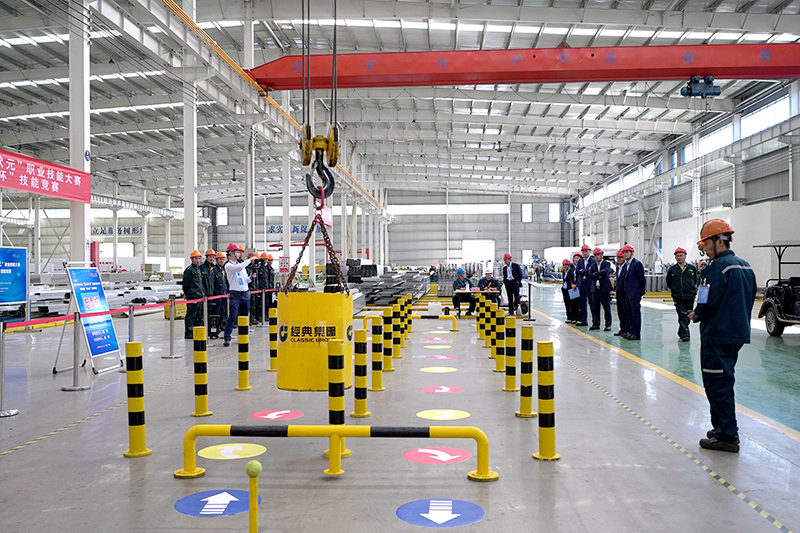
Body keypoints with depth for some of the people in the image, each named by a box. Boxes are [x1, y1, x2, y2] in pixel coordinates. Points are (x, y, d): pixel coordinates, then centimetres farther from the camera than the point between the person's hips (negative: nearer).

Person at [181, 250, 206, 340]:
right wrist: (187, 293, -1)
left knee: (199, 315, 12)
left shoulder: (199, 269, 17)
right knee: (191, 315, -6)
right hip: (192, 296, -8)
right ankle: (188, 333, -3)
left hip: (200, 296, 8)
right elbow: (185, 283, -8)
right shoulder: (189, 270, -8)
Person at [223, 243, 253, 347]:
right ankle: (227, 338, -8)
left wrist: (251, 277, 1)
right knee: (232, 317, -11)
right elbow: (239, 268, -26)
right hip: (235, 295, -7)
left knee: (244, 317, 11)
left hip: (245, 294, 7)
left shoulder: (241, 264, 16)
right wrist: (250, 260, -17)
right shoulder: (228, 265, -6)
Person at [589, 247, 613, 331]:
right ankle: (596, 324, 14)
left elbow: (605, 272, -19)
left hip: (604, 289, -5)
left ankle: (608, 325, 4)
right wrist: (599, 276, -11)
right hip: (595, 289, 5)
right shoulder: (593, 265, 14)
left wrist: (596, 274, -9)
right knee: (595, 307, 6)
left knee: (606, 308, -2)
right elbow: (591, 276, 3)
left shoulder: (607, 264, 0)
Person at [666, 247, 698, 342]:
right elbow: (668, 283, 14)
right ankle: (685, 334, -8)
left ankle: (681, 333, 26)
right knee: (682, 316, -9)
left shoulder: (692, 268, 5)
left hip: (690, 296, 2)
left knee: (688, 316, 9)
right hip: (678, 297, -2)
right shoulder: (672, 269, 3)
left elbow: (695, 281, 18)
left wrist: (693, 290, 14)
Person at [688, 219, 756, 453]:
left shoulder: (717, 267, -17)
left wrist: (695, 316, -3)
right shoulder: (745, 266, 10)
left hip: (717, 336, -9)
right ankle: (722, 427, 26)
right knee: (724, 382, 18)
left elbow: (707, 304, -22)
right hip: (739, 333, 9)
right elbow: (749, 299, 17)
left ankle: (727, 436, 2)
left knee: (718, 384, -2)